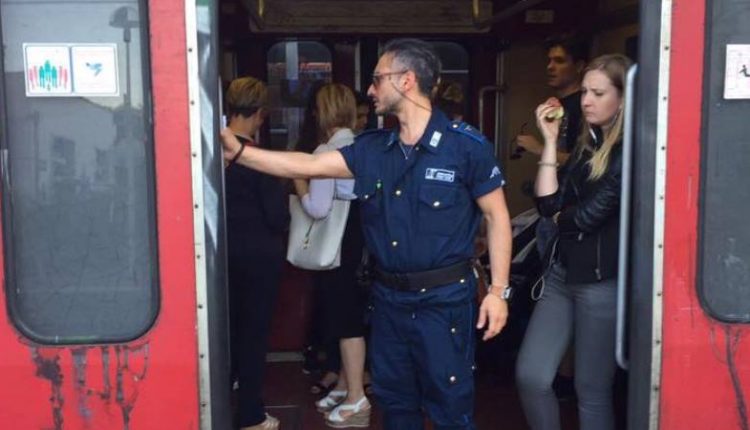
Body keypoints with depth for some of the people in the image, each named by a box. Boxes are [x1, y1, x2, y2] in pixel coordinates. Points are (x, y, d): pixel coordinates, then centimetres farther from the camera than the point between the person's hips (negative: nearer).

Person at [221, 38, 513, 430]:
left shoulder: (465, 145, -11)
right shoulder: (371, 148, 5)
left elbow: (497, 216, -7)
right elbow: (308, 165, 2)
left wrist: (498, 290, -11)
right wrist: (239, 152, -5)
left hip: (443, 297, -5)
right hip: (388, 295, 6)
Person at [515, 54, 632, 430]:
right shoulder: (587, 145, 12)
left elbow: (589, 214, -19)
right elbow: (548, 204, 2)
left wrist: (561, 218, 3)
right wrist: (550, 141, -1)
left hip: (602, 283, -7)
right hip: (562, 274, 7)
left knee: (592, 392, 6)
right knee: (530, 376, 4)